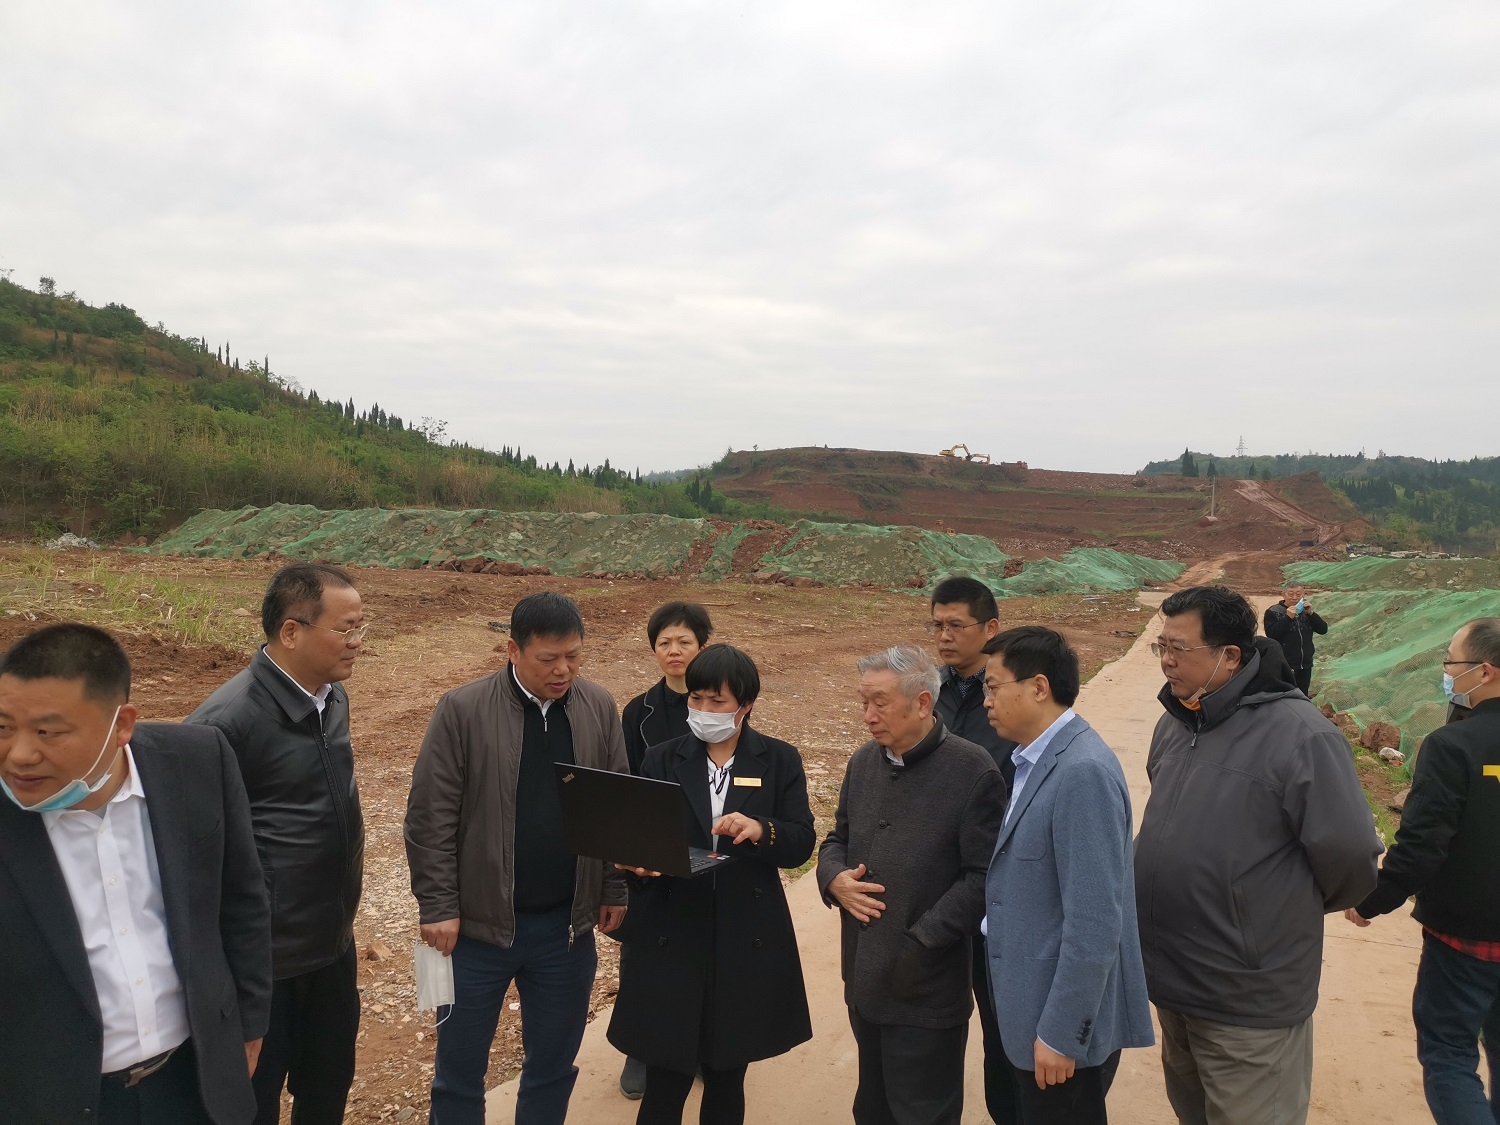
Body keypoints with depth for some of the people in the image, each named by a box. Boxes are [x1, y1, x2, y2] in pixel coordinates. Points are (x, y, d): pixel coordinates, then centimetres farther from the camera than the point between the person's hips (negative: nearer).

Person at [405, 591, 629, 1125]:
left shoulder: (600, 708, -1)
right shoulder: (462, 710, -12)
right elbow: (430, 817, -10)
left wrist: (614, 889, 5)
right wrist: (439, 907, -11)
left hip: (566, 926, 3)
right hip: (478, 923, -2)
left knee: (553, 1064, 18)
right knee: (460, 1068, 14)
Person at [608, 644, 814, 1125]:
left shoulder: (780, 761, 1)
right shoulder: (661, 760, 2)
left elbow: (801, 843, -6)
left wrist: (761, 831, -25)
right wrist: (640, 861, -23)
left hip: (747, 941, 0)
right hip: (672, 937, 0)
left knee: (727, 1077, 15)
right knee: (665, 1080, 7)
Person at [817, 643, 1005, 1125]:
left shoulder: (973, 771, -15)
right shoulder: (864, 761, 5)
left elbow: (983, 877, -16)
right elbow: (838, 838, 16)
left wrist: (922, 943, -19)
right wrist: (834, 877, -6)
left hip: (927, 990, -6)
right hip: (864, 979, 6)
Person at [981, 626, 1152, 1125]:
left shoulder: (1083, 771, -24)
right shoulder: (1037, 760, 5)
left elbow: (1094, 922, -25)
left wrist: (1060, 1033, -20)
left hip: (1065, 1018, -8)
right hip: (1033, 1007, 8)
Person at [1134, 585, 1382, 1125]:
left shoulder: (1299, 735, -22)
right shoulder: (1174, 723, 3)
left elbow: (1348, 857, -18)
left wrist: (1293, 909, -2)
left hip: (1250, 1001, -7)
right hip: (1170, 982, 7)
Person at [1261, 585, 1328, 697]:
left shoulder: (1305, 611, 11)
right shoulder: (1273, 612, -5)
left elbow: (1323, 629, 2)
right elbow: (1271, 634, -18)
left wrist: (1311, 613, -11)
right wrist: (1288, 617, -23)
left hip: (1305, 664, 6)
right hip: (1285, 666, -5)